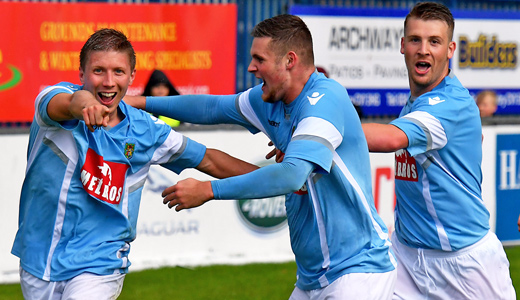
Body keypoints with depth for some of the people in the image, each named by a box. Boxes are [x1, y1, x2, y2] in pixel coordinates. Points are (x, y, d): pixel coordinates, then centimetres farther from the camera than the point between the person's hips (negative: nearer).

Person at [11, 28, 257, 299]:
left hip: (99, 264, 0)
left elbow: (208, 161, 13)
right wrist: (83, 103, -59)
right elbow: (64, 103, -35)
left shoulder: (145, 131, 0)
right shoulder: (57, 98, -10)